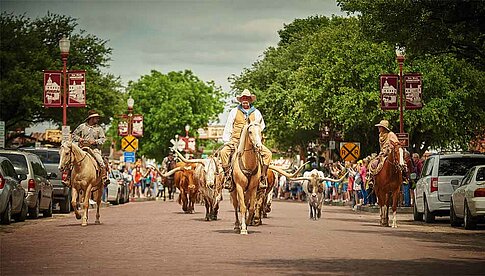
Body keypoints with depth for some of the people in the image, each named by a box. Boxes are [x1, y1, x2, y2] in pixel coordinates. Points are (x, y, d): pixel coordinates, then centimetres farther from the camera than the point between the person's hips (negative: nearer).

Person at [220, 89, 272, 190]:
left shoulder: (256, 113, 12)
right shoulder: (234, 112, 10)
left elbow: (261, 126, 25)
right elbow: (228, 128, 10)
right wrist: (226, 142, -1)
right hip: (236, 140, -1)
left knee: (268, 153, -19)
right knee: (224, 152, -29)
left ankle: (262, 178, -12)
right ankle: (228, 177, -23)